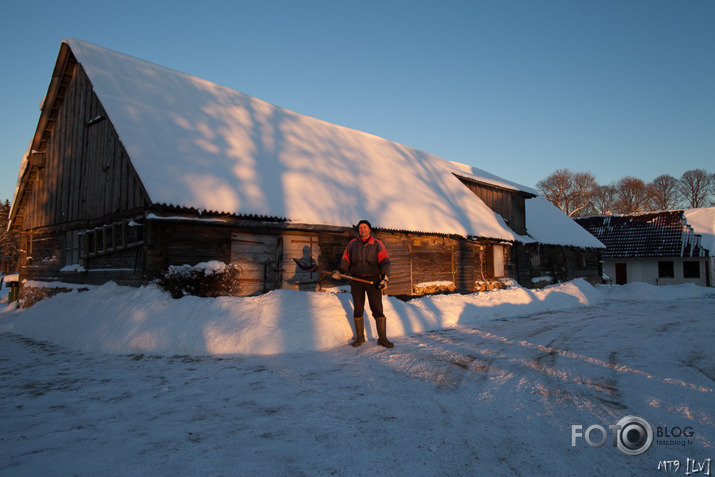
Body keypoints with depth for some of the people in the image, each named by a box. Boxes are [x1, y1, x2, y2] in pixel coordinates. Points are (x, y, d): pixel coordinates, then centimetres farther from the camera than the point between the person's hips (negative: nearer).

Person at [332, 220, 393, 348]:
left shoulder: (377, 244, 3)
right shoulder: (352, 244, 9)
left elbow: (384, 262, -4)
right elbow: (346, 261, 12)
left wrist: (385, 278, -15)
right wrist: (340, 272, -6)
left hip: (373, 280, -2)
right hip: (356, 280, 2)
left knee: (377, 309, -4)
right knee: (358, 310, 6)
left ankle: (382, 338, 4)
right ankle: (360, 337, 20)